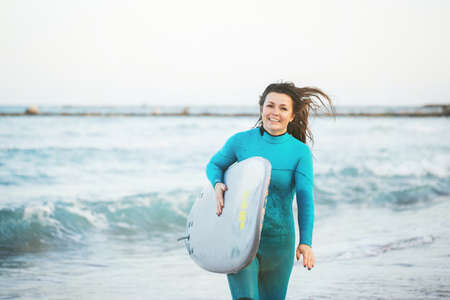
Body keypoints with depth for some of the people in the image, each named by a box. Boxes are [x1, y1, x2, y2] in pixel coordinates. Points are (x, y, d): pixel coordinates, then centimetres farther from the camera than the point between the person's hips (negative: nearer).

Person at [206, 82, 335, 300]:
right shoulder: (241, 141, -3)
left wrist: (306, 242, -25)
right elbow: (214, 165, 15)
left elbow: (305, 198, -13)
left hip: (278, 241, 1)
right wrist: (217, 184, -9)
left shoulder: (300, 152, -5)